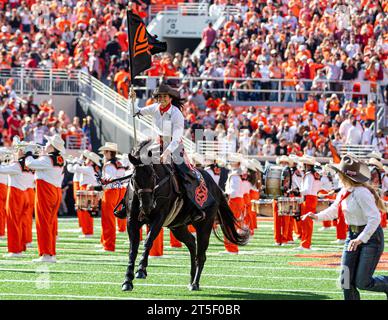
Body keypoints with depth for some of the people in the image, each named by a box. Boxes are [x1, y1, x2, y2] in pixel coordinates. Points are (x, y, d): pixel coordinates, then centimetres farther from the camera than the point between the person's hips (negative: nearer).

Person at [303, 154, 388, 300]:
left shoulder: (361, 193, -23)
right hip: (353, 235, 8)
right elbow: (334, 210, 19)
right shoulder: (344, 192, 4)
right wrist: (317, 216, 1)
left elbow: (375, 218, -29)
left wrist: (361, 239, -34)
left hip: (371, 236, -8)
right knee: (346, 281, 1)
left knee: (362, 283, -7)